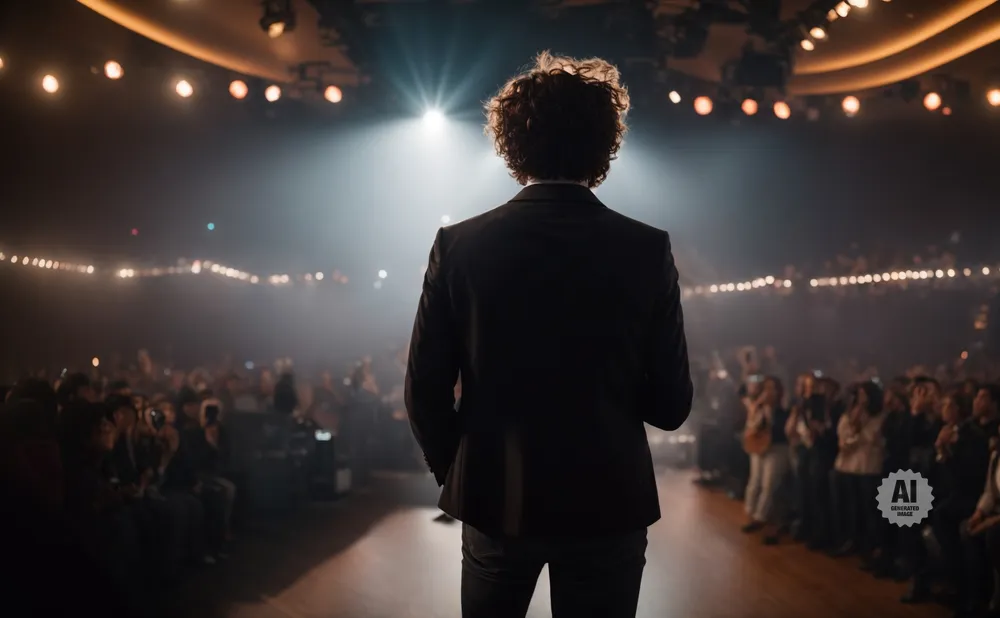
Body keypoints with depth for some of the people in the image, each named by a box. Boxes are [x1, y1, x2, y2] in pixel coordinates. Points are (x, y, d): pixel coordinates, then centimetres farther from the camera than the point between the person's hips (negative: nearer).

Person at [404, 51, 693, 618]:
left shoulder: (459, 245, -7)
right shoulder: (647, 250, -9)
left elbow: (426, 391, -5)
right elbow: (672, 404, -5)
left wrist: (456, 474, 12)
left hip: (494, 499, 1)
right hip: (608, 503, -1)